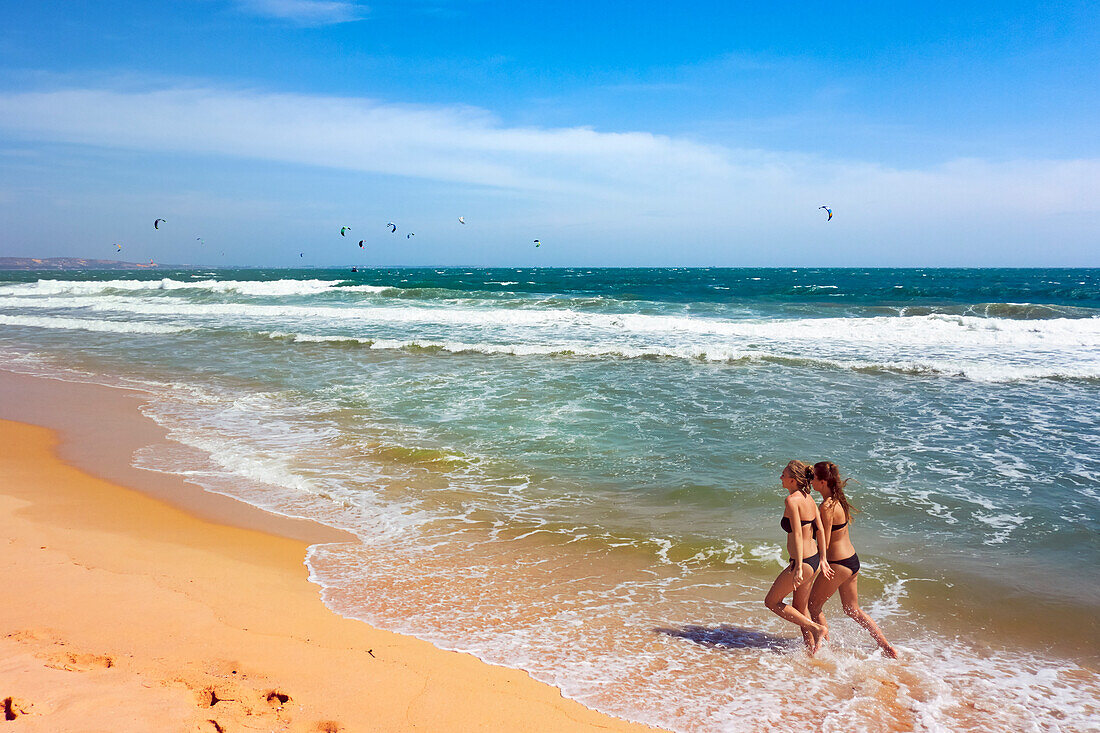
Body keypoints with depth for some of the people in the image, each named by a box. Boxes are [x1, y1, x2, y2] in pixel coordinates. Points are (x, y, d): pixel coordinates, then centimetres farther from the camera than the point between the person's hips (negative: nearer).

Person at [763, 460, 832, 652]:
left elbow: (797, 535, -23)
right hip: (813, 559, 9)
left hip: (803, 562, -9)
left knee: (771, 602, 7)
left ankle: (815, 628, 3)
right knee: (800, 609, 21)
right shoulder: (808, 498, 7)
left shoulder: (792, 500, -19)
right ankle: (813, 652, 28)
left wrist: (799, 568, -24)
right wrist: (822, 560, 14)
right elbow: (820, 530, 10)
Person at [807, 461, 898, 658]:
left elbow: (824, 544, -20)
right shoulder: (838, 500, 5)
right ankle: (888, 648, 26)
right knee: (853, 610, 23)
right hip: (853, 560, 9)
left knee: (813, 607, 11)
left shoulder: (827, 508, -23)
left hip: (838, 565, -9)